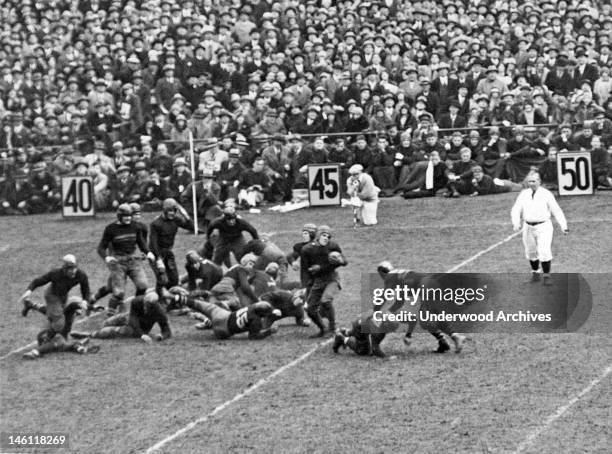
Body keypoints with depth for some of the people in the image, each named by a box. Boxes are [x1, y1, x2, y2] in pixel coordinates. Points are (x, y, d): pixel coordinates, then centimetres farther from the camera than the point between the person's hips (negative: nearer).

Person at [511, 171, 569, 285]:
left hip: (543, 227, -4)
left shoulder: (546, 194, -3)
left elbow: (556, 210, -4)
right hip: (528, 227, 4)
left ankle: (546, 276, -7)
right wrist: (516, 223, -12)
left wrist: (564, 226, -11)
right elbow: (516, 210, 7)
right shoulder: (524, 194, 7)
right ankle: (535, 272, 31)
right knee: (531, 252, 11)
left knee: (544, 251, -14)